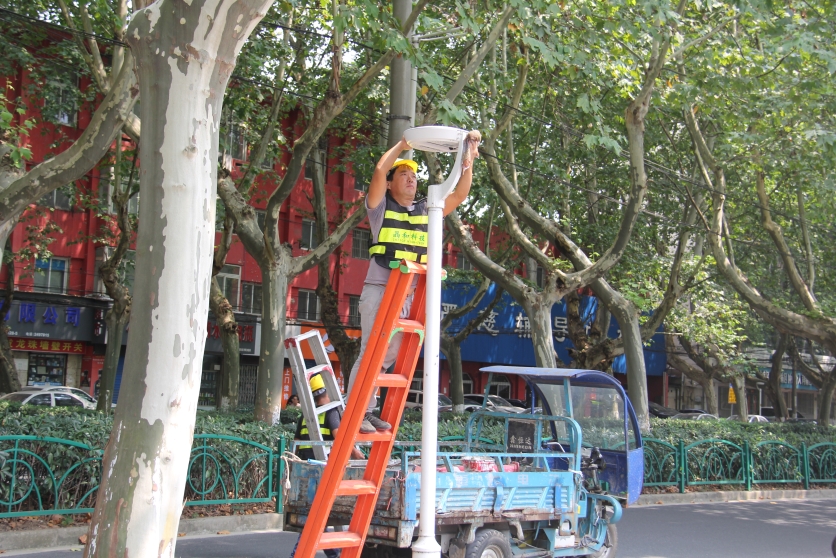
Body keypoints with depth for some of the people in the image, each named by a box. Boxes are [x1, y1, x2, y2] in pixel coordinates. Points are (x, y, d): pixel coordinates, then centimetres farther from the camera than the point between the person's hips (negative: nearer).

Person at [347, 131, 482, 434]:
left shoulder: (426, 210, 17)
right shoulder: (380, 206, 6)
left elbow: (460, 194, 10)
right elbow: (379, 170, -8)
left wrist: (468, 159, 3)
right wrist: (403, 144, 0)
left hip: (409, 294, 5)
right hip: (379, 290, -5)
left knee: (388, 355, 6)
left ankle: (368, 411, 12)